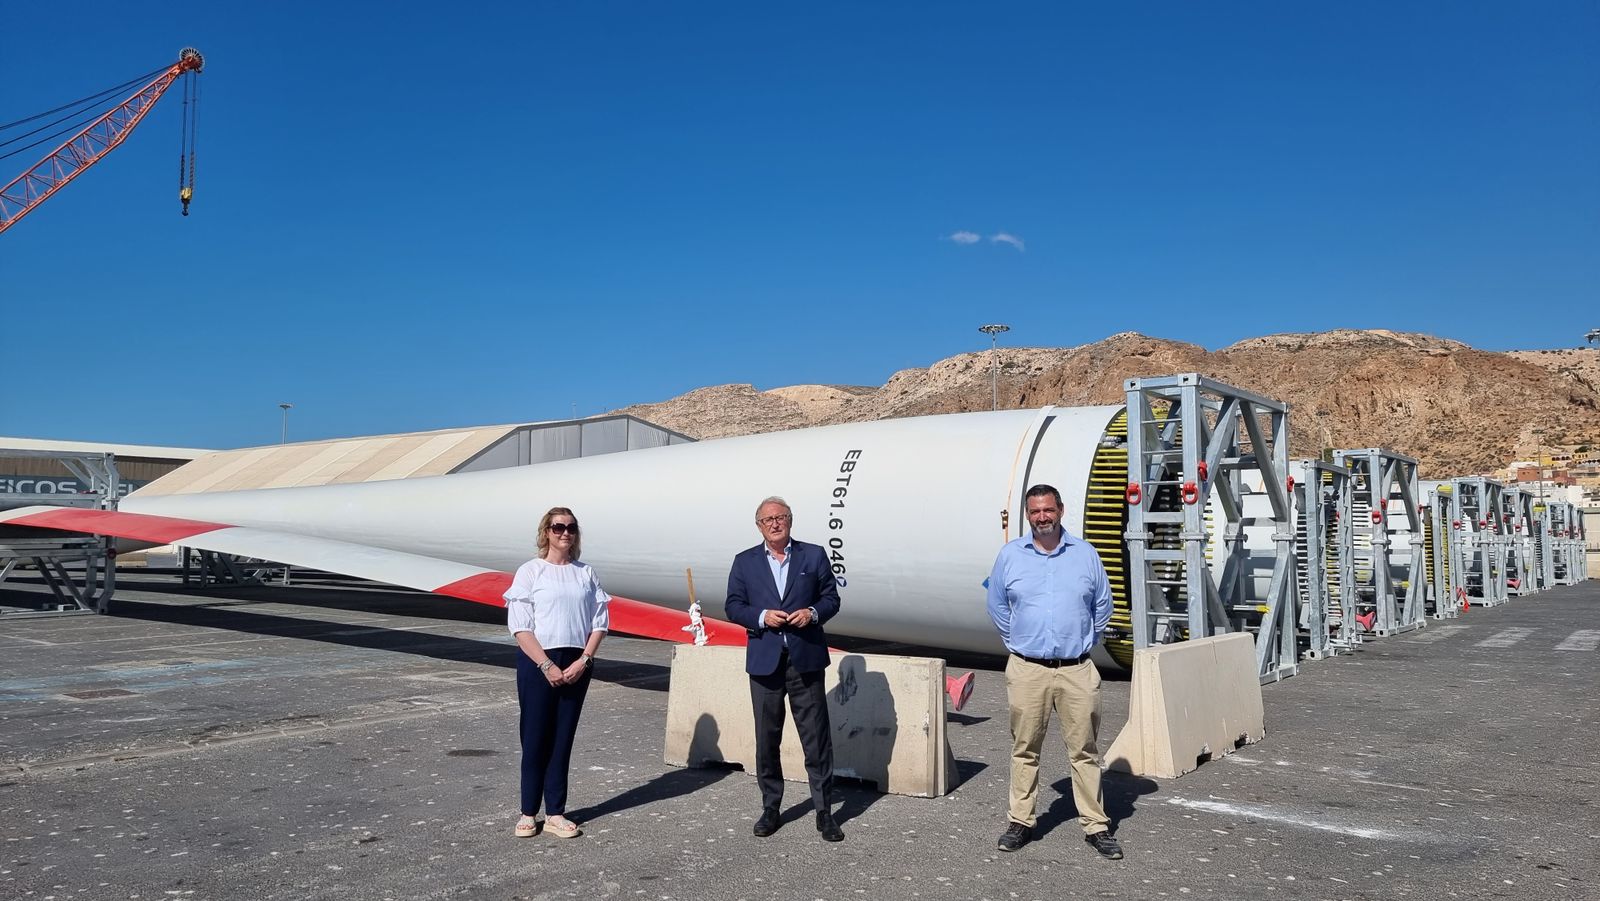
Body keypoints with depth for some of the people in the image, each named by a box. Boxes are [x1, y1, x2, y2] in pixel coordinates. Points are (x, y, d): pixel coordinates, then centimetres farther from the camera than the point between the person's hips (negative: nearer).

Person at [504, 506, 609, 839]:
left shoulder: (586, 574, 8)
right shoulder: (530, 571, -2)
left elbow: (599, 622, 5)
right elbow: (520, 626, -7)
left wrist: (583, 660, -8)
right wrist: (546, 665, -14)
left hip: (577, 665, 3)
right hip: (537, 663, -3)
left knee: (562, 739, 8)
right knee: (535, 738, 2)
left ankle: (555, 814, 15)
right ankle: (528, 813, 14)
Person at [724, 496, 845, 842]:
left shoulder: (814, 555, 5)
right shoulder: (745, 562, 8)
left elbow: (831, 597, 6)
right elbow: (734, 606, 4)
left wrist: (813, 612, -14)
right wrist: (761, 616, -13)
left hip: (806, 661, -1)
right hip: (765, 662, 1)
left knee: (817, 738, 2)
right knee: (767, 739, 9)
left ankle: (823, 811, 12)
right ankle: (770, 808, 23)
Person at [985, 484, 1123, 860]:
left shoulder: (1085, 554, 5)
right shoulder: (1010, 555, 3)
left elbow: (1102, 606, 15)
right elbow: (997, 606, 13)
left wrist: (1085, 642, 13)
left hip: (1077, 670, 0)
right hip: (1027, 669, 0)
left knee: (1084, 750, 4)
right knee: (1025, 749, 6)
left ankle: (1096, 826, 13)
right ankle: (1021, 822, 17)